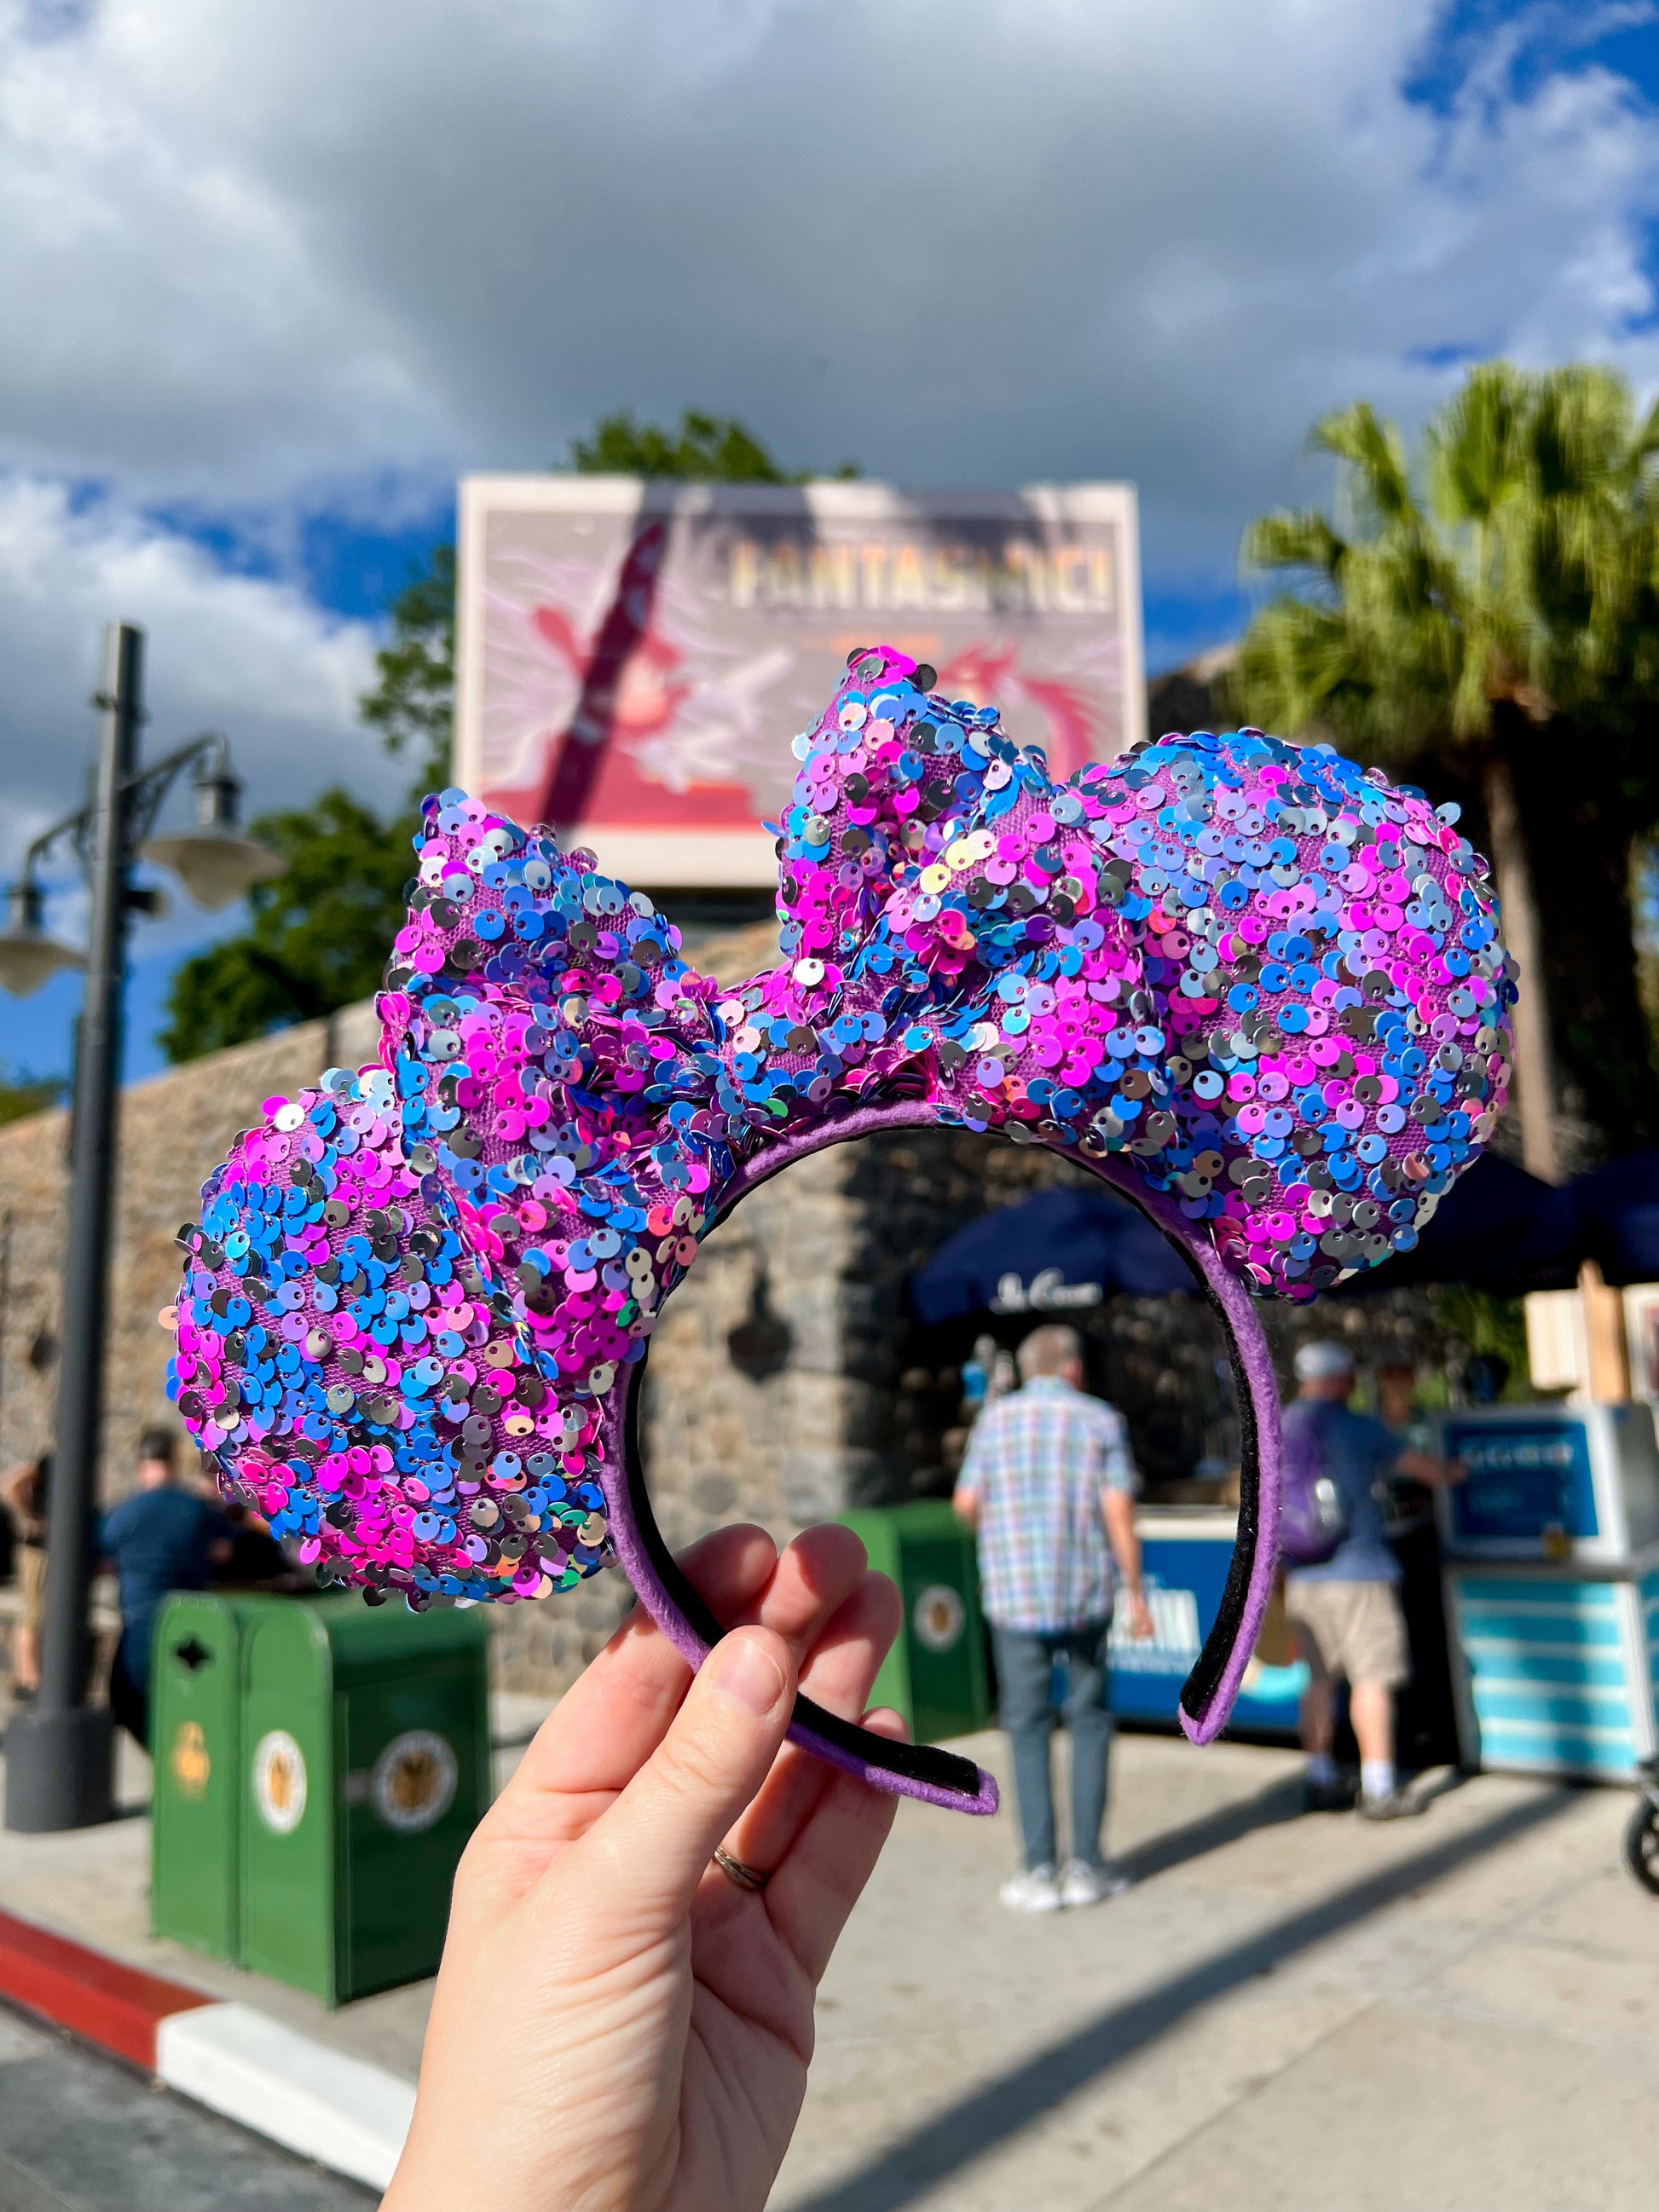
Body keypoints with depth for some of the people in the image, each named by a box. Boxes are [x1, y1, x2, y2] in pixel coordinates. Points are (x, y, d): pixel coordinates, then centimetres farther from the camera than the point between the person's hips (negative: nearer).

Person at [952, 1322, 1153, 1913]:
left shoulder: (995, 1419, 3)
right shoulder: (1102, 1422, 0)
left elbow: (966, 1503, 4)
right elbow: (1119, 1514, -6)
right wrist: (1136, 1594, 2)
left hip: (1014, 1598, 0)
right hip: (1086, 1596, 0)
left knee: (1028, 1730, 7)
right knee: (1088, 1722, 12)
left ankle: (1039, 1871, 7)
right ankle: (1085, 1865, 12)